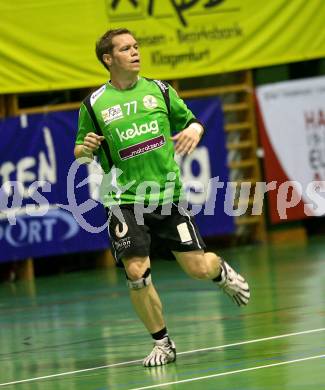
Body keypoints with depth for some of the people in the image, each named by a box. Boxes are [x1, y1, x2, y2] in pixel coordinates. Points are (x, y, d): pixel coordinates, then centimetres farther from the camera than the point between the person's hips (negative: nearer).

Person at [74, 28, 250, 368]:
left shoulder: (159, 91, 5)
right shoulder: (94, 104, 0)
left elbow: (190, 121, 16)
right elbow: (80, 152, 9)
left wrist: (194, 130, -8)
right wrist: (84, 149, -14)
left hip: (168, 195, 1)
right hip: (125, 199, -1)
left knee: (198, 268, -1)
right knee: (136, 274, -14)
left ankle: (222, 272, 37)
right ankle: (162, 343, 6)